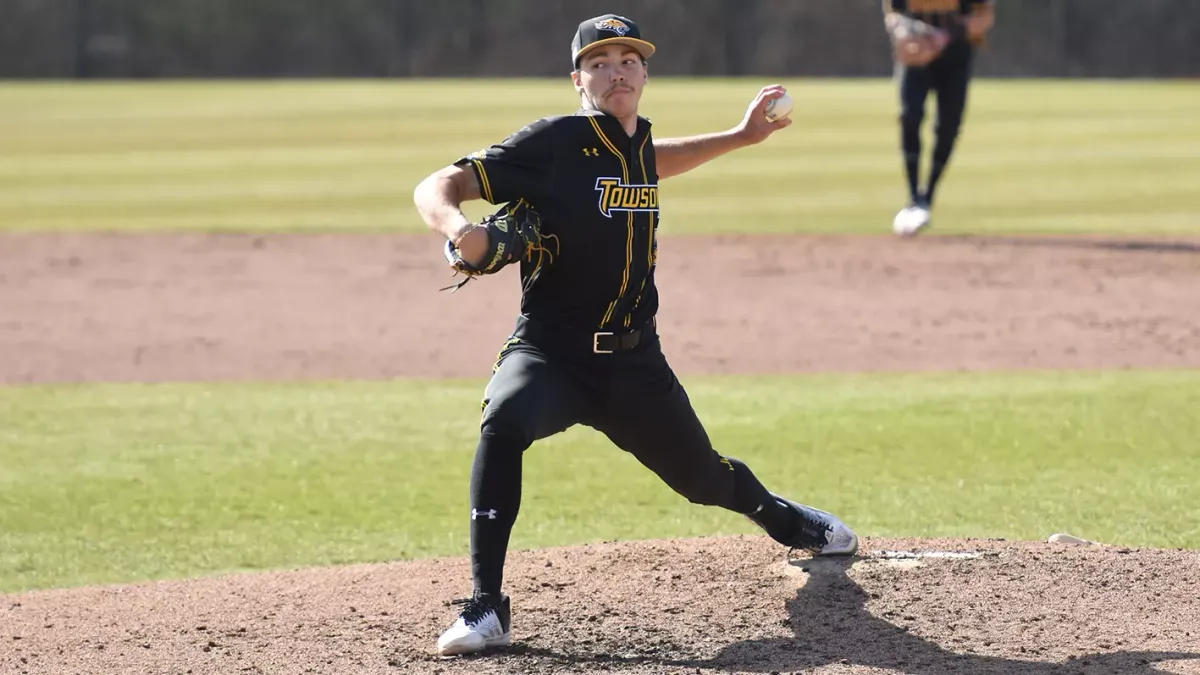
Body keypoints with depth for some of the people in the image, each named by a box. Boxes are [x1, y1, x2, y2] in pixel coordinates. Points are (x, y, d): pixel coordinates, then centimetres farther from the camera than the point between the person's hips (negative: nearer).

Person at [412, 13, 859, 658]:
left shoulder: (636, 140, 5)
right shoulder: (552, 142, -14)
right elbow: (436, 187, -19)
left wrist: (741, 136, 30)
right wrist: (457, 227, -41)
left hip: (634, 360, 5)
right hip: (551, 351, -5)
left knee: (702, 475, 19)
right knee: (503, 424, -37)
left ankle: (782, 518, 57)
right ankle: (485, 608, -32)